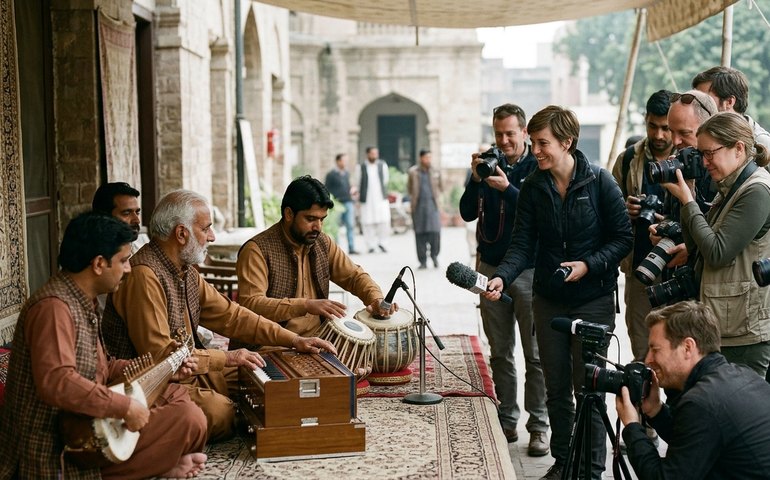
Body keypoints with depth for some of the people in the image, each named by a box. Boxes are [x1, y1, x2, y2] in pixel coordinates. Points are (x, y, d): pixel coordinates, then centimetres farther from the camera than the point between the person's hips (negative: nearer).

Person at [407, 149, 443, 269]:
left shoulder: (435, 173, 8)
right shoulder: (412, 172, 5)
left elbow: (440, 187, 21)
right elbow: (409, 188, 16)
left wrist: (438, 198, 12)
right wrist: (413, 199, 11)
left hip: (432, 205, 0)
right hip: (418, 206, 0)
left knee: (435, 231, -13)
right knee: (420, 234, 0)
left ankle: (434, 254, 12)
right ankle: (423, 261, 8)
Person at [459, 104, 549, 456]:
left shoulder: (539, 168, -3)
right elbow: (467, 213, 3)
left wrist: (507, 189, -23)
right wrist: (476, 180, -11)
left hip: (530, 271, -4)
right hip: (491, 268, 4)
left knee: (536, 354, -1)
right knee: (500, 353, 9)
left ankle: (538, 426, 5)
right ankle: (507, 421, 17)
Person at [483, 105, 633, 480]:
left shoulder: (600, 182, -9)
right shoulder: (532, 188, 1)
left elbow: (623, 238, -6)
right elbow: (522, 245, -3)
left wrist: (588, 265, -19)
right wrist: (501, 278, -20)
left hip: (593, 300, -4)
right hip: (548, 300, 4)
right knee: (556, 388, 12)